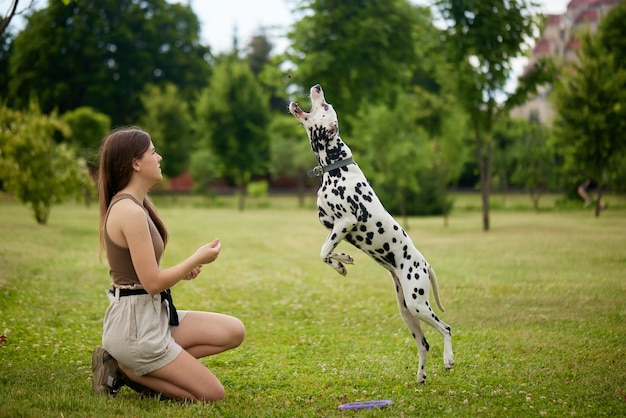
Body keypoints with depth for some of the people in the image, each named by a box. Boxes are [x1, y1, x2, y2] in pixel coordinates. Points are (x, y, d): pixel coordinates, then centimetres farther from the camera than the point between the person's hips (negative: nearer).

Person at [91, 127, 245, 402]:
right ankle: (124, 369, 0)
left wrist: (182, 271, 3)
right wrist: (197, 259, -8)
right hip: (134, 323, -9)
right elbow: (152, 282, -20)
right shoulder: (130, 211, -20)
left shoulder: (132, 205, 11)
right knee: (211, 394, -5)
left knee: (234, 332, 4)